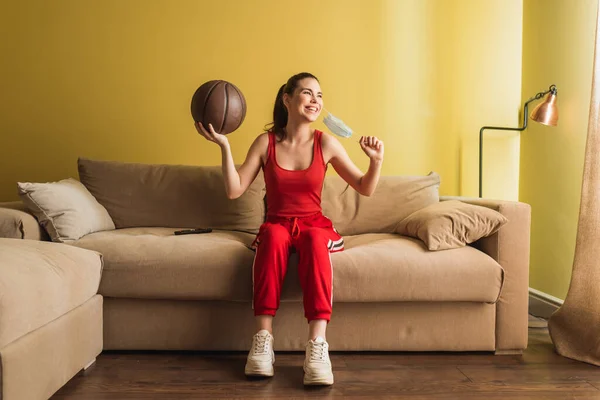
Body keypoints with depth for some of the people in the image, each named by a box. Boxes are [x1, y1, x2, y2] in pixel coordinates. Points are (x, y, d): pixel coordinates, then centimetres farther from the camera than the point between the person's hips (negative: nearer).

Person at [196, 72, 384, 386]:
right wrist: (224, 146, -13)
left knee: (315, 239, -36)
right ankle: (262, 340, -39)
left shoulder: (326, 143, 0)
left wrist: (376, 161, -14)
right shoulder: (266, 142, 0)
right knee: (274, 235, -36)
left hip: (315, 226, 0)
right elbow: (234, 190, -5)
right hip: (277, 225, 0)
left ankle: (317, 346, -45)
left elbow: (365, 189, 5)